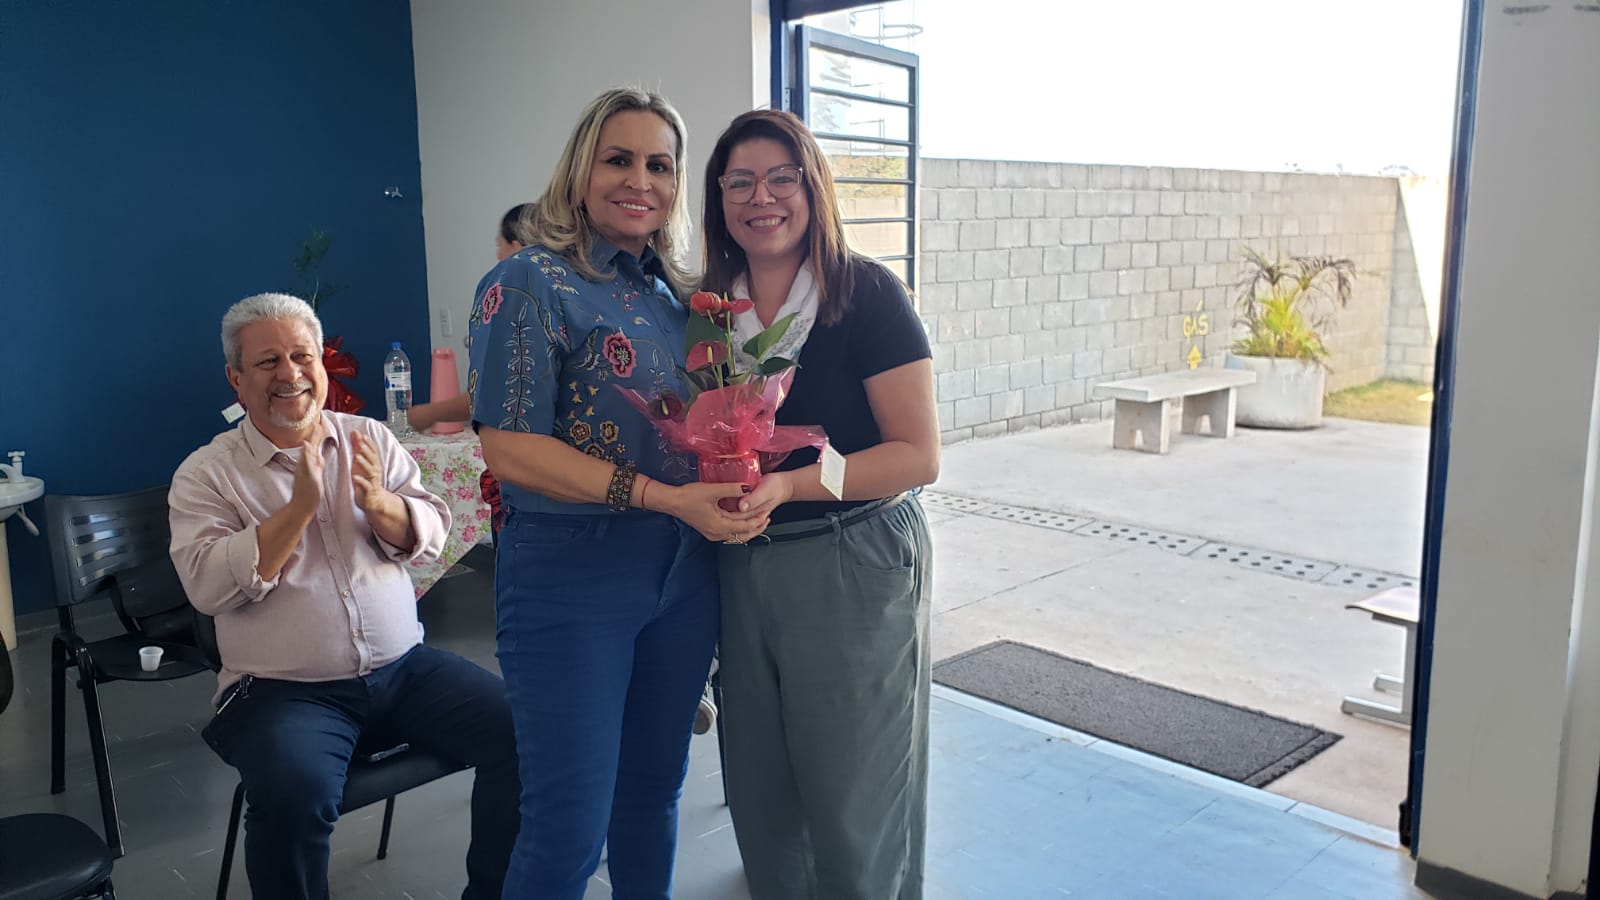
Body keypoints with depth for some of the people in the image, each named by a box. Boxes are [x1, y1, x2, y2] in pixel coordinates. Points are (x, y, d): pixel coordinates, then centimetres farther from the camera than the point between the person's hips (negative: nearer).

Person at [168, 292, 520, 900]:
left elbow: (431, 537, 4)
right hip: (284, 690, -3)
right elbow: (207, 586, -13)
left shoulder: (370, 439, 9)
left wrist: (378, 503, -16)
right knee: (292, 795, -34)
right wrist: (300, 508, -18)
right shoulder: (206, 474, 1)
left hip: (404, 667, 3)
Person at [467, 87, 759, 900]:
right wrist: (665, 497, -22)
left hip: (684, 572, 6)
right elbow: (509, 446, -17)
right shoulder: (529, 283, -10)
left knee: (654, 789, 19)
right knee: (569, 824, 3)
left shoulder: (677, 292, 9)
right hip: (571, 572, -6)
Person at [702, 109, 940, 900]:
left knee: (850, 797, 7)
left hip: (854, 567, -5)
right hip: (743, 566, 5)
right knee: (759, 789, 16)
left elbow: (919, 455, -15)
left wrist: (788, 485, -25)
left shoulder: (867, 295, -11)